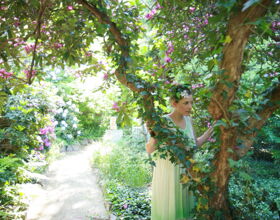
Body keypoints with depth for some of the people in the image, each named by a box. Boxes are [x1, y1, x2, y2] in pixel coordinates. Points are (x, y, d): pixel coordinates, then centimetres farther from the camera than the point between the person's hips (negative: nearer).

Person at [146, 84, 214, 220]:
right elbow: (149, 150, -18)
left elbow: (195, 144, 10)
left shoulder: (188, 119, 0)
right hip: (169, 174, -6)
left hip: (186, 174, 6)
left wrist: (213, 129, 5)